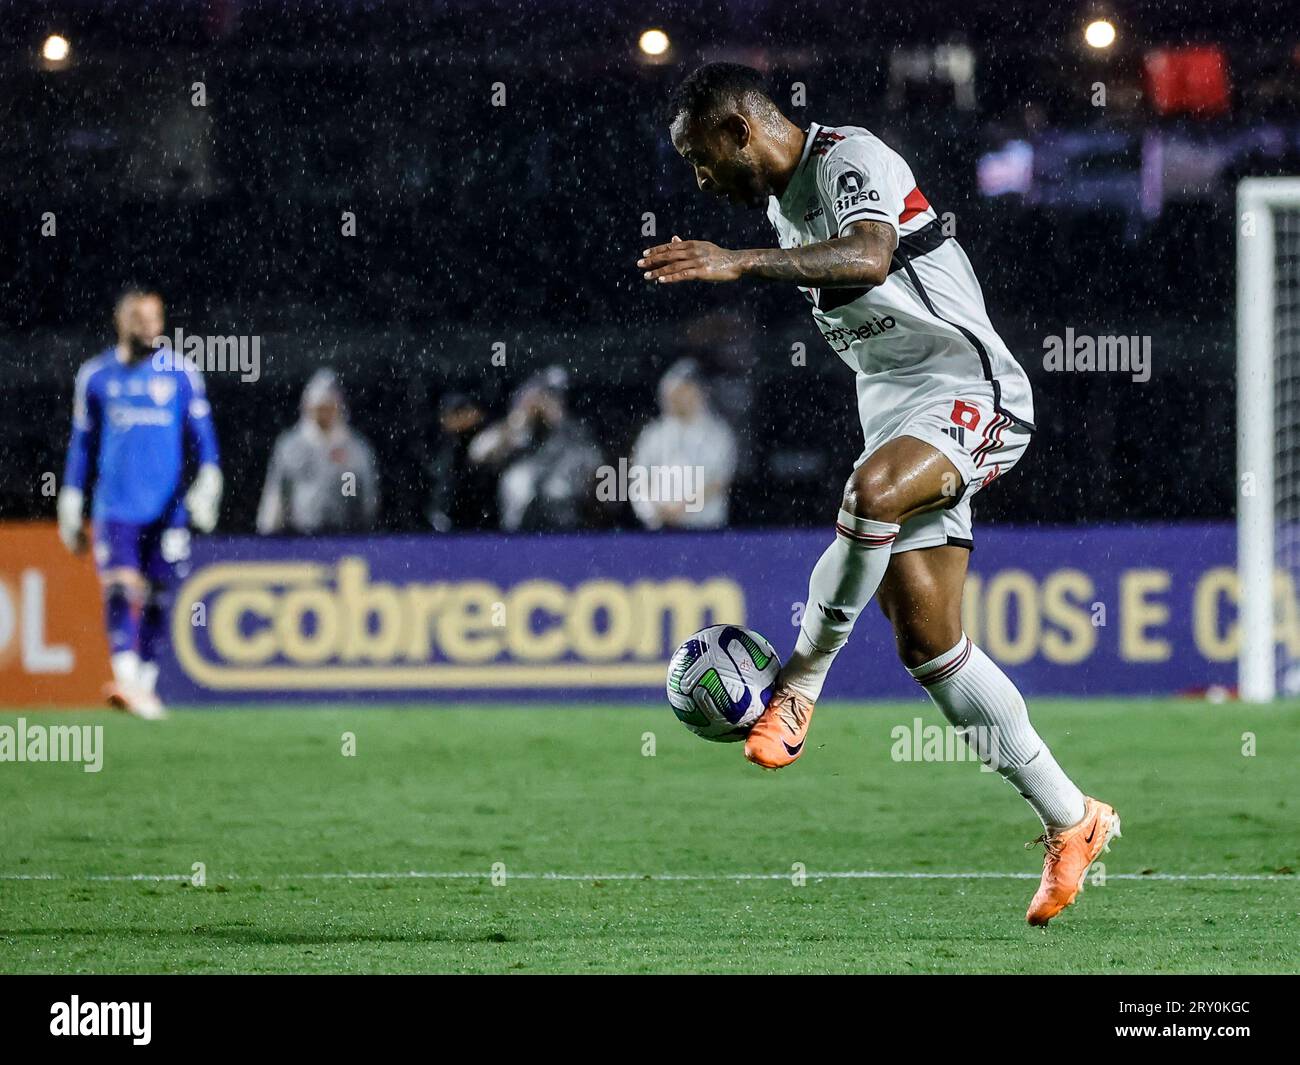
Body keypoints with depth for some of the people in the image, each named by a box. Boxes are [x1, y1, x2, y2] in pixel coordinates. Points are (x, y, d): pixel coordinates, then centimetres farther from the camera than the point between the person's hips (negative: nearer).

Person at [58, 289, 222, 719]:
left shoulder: (181, 374, 6)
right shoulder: (96, 375, 8)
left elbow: (201, 434, 7)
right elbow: (82, 443, 14)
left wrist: (208, 479, -10)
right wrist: (71, 506, 13)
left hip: (167, 507, 1)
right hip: (115, 504, -1)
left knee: (158, 598, 4)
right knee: (121, 587, -17)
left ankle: (146, 683, 15)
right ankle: (127, 678, -27)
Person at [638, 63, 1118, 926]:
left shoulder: (853, 160, -14)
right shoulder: (782, 201, 15)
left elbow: (868, 258, -36)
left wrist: (740, 263, -45)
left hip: (972, 391, -10)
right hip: (896, 411, 10)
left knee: (873, 488, -39)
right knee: (929, 643, 1)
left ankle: (798, 690, -25)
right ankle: (1071, 822, 9)